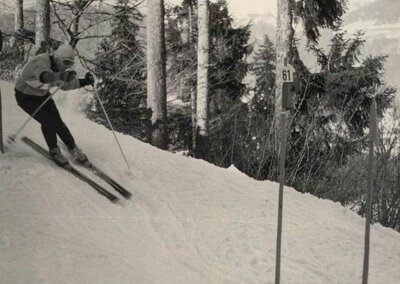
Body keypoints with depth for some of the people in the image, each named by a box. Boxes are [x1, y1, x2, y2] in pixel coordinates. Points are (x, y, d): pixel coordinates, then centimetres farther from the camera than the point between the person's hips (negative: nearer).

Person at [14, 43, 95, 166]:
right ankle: (54, 151, 5)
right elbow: (44, 76, -56)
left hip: (42, 95, 6)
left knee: (57, 121, -6)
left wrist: (84, 81, -11)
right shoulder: (41, 62, -33)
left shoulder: (57, 67, -9)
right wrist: (61, 75, -77)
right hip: (26, 97, -6)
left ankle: (73, 147, 10)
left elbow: (65, 84, 4)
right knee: (48, 121, -17)